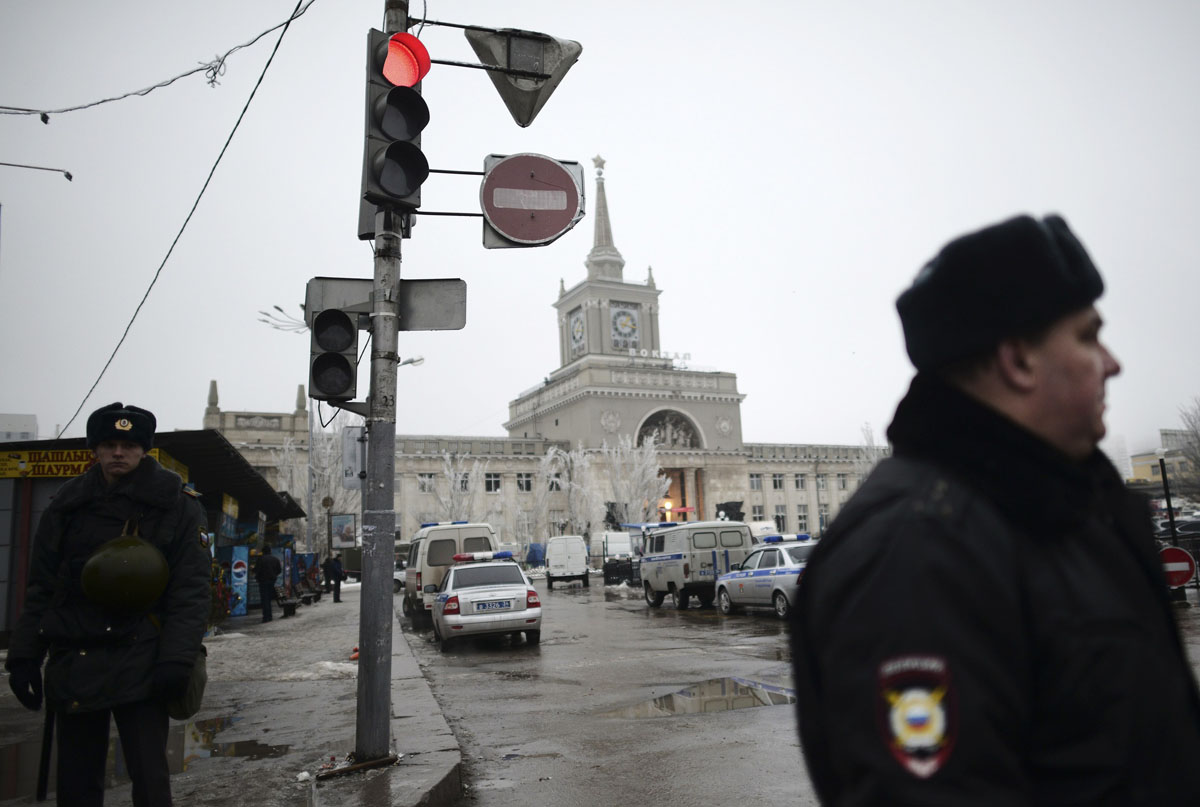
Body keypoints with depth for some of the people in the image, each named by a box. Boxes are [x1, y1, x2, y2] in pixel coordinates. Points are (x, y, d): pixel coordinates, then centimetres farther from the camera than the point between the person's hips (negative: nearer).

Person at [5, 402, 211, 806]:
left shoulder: (178, 505, -2)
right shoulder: (68, 504, 9)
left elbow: (190, 591, -6)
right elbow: (41, 588, 14)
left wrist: (176, 659, -15)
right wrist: (24, 656, 7)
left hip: (140, 663, -4)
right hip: (74, 663, 4)